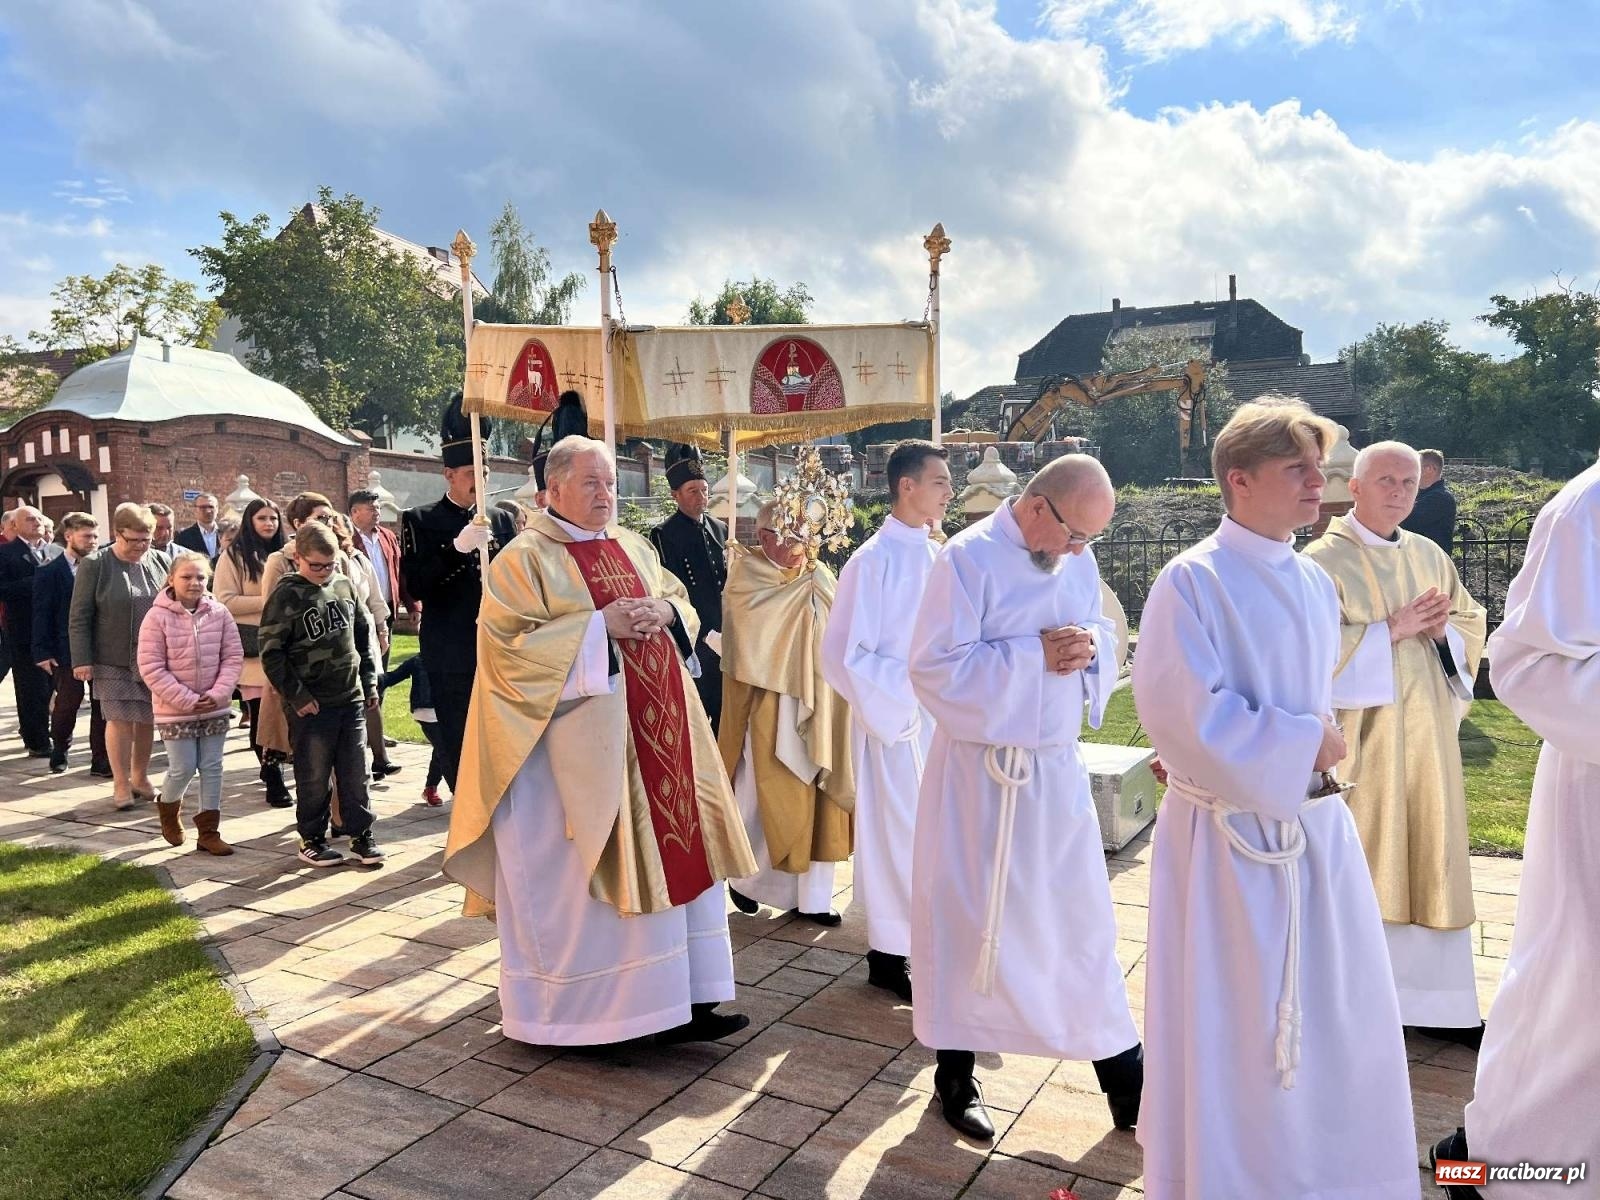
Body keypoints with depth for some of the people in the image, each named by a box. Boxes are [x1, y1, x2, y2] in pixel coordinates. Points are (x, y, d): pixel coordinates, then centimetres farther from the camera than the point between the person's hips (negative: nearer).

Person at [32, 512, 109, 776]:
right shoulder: (49, 573, -2)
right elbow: (42, 615, -3)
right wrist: (43, 653, -9)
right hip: (67, 651, -2)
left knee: (102, 705, 3)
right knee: (68, 702, 5)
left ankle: (101, 760, 11)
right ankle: (59, 751, 29)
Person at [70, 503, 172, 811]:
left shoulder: (161, 561, 5)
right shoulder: (95, 566, -4)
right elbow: (79, 617, -4)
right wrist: (81, 660, -9)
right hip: (114, 660, -3)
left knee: (148, 719, 10)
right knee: (120, 719, 0)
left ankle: (140, 776, 26)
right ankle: (121, 784, 12)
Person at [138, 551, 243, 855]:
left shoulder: (219, 613, -3)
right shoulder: (157, 617, -11)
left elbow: (233, 657, 0)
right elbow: (151, 668, -13)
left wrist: (218, 694, -13)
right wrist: (187, 700, -17)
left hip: (215, 708, 3)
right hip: (175, 710, -3)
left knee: (212, 768, 8)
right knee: (183, 769, 0)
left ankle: (208, 831, 18)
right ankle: (168, 807, 33)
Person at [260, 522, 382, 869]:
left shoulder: (345, 586, 6)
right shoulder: (286, 596, -8)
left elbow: (364, 635, 16)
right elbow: (272, 653, -10)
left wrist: (369, 681, 10)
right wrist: (297, 696, -11)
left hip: (351, 699, 4)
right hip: (311, 705, -4)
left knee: (355, 772, 9)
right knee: (314, 776, 6)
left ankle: (361, 835, 19)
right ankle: (312, 839, 21)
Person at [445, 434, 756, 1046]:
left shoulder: (634, 548, 15)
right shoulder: (526, 557, -5)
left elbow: (680, 603, 20)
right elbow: (509, 642, -13)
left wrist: (664, 613, -4)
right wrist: (600, 624, -18)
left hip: (656, 726, 7)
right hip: (578, 739, -6)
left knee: (676, 847, 5)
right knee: (581, 863, 0)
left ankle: (682, 998, 15)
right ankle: (565, 1004, 18)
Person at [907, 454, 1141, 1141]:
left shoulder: (1079, 561, 3)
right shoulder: (967, 558, -15)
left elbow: (1103, 640, 13)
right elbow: (936, 670, -19)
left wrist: (1089, 651, -11)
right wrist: (1036, 655, -23)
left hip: (1057, 767, 5)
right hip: (979, 770, -5)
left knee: (1082, 918, 14)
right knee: (966, 917, 8)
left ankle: (1120, 1067, 29)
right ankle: (956, 1071, 27)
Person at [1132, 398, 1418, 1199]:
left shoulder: (1314, 583, 9)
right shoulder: (1192, 581, -14)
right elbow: (1180, 711, -20)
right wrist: (1297, 748, -13)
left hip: (1317, 826, 7)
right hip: (1228, 837, -7)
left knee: (1337, 1018, 17)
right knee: (1228, 1023, 5)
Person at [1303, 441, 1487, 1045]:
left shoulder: (1430, 557, 12)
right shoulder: (1324, 560, -8)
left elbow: (1473, 623, 15)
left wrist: (1441, 628, -6)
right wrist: (1392, 629, -18)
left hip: (1427, 733, 6)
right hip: (1360, 735, -6)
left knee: (1430, 859, 10)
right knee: (1359, 863, 1)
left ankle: (1434, 997, 22)